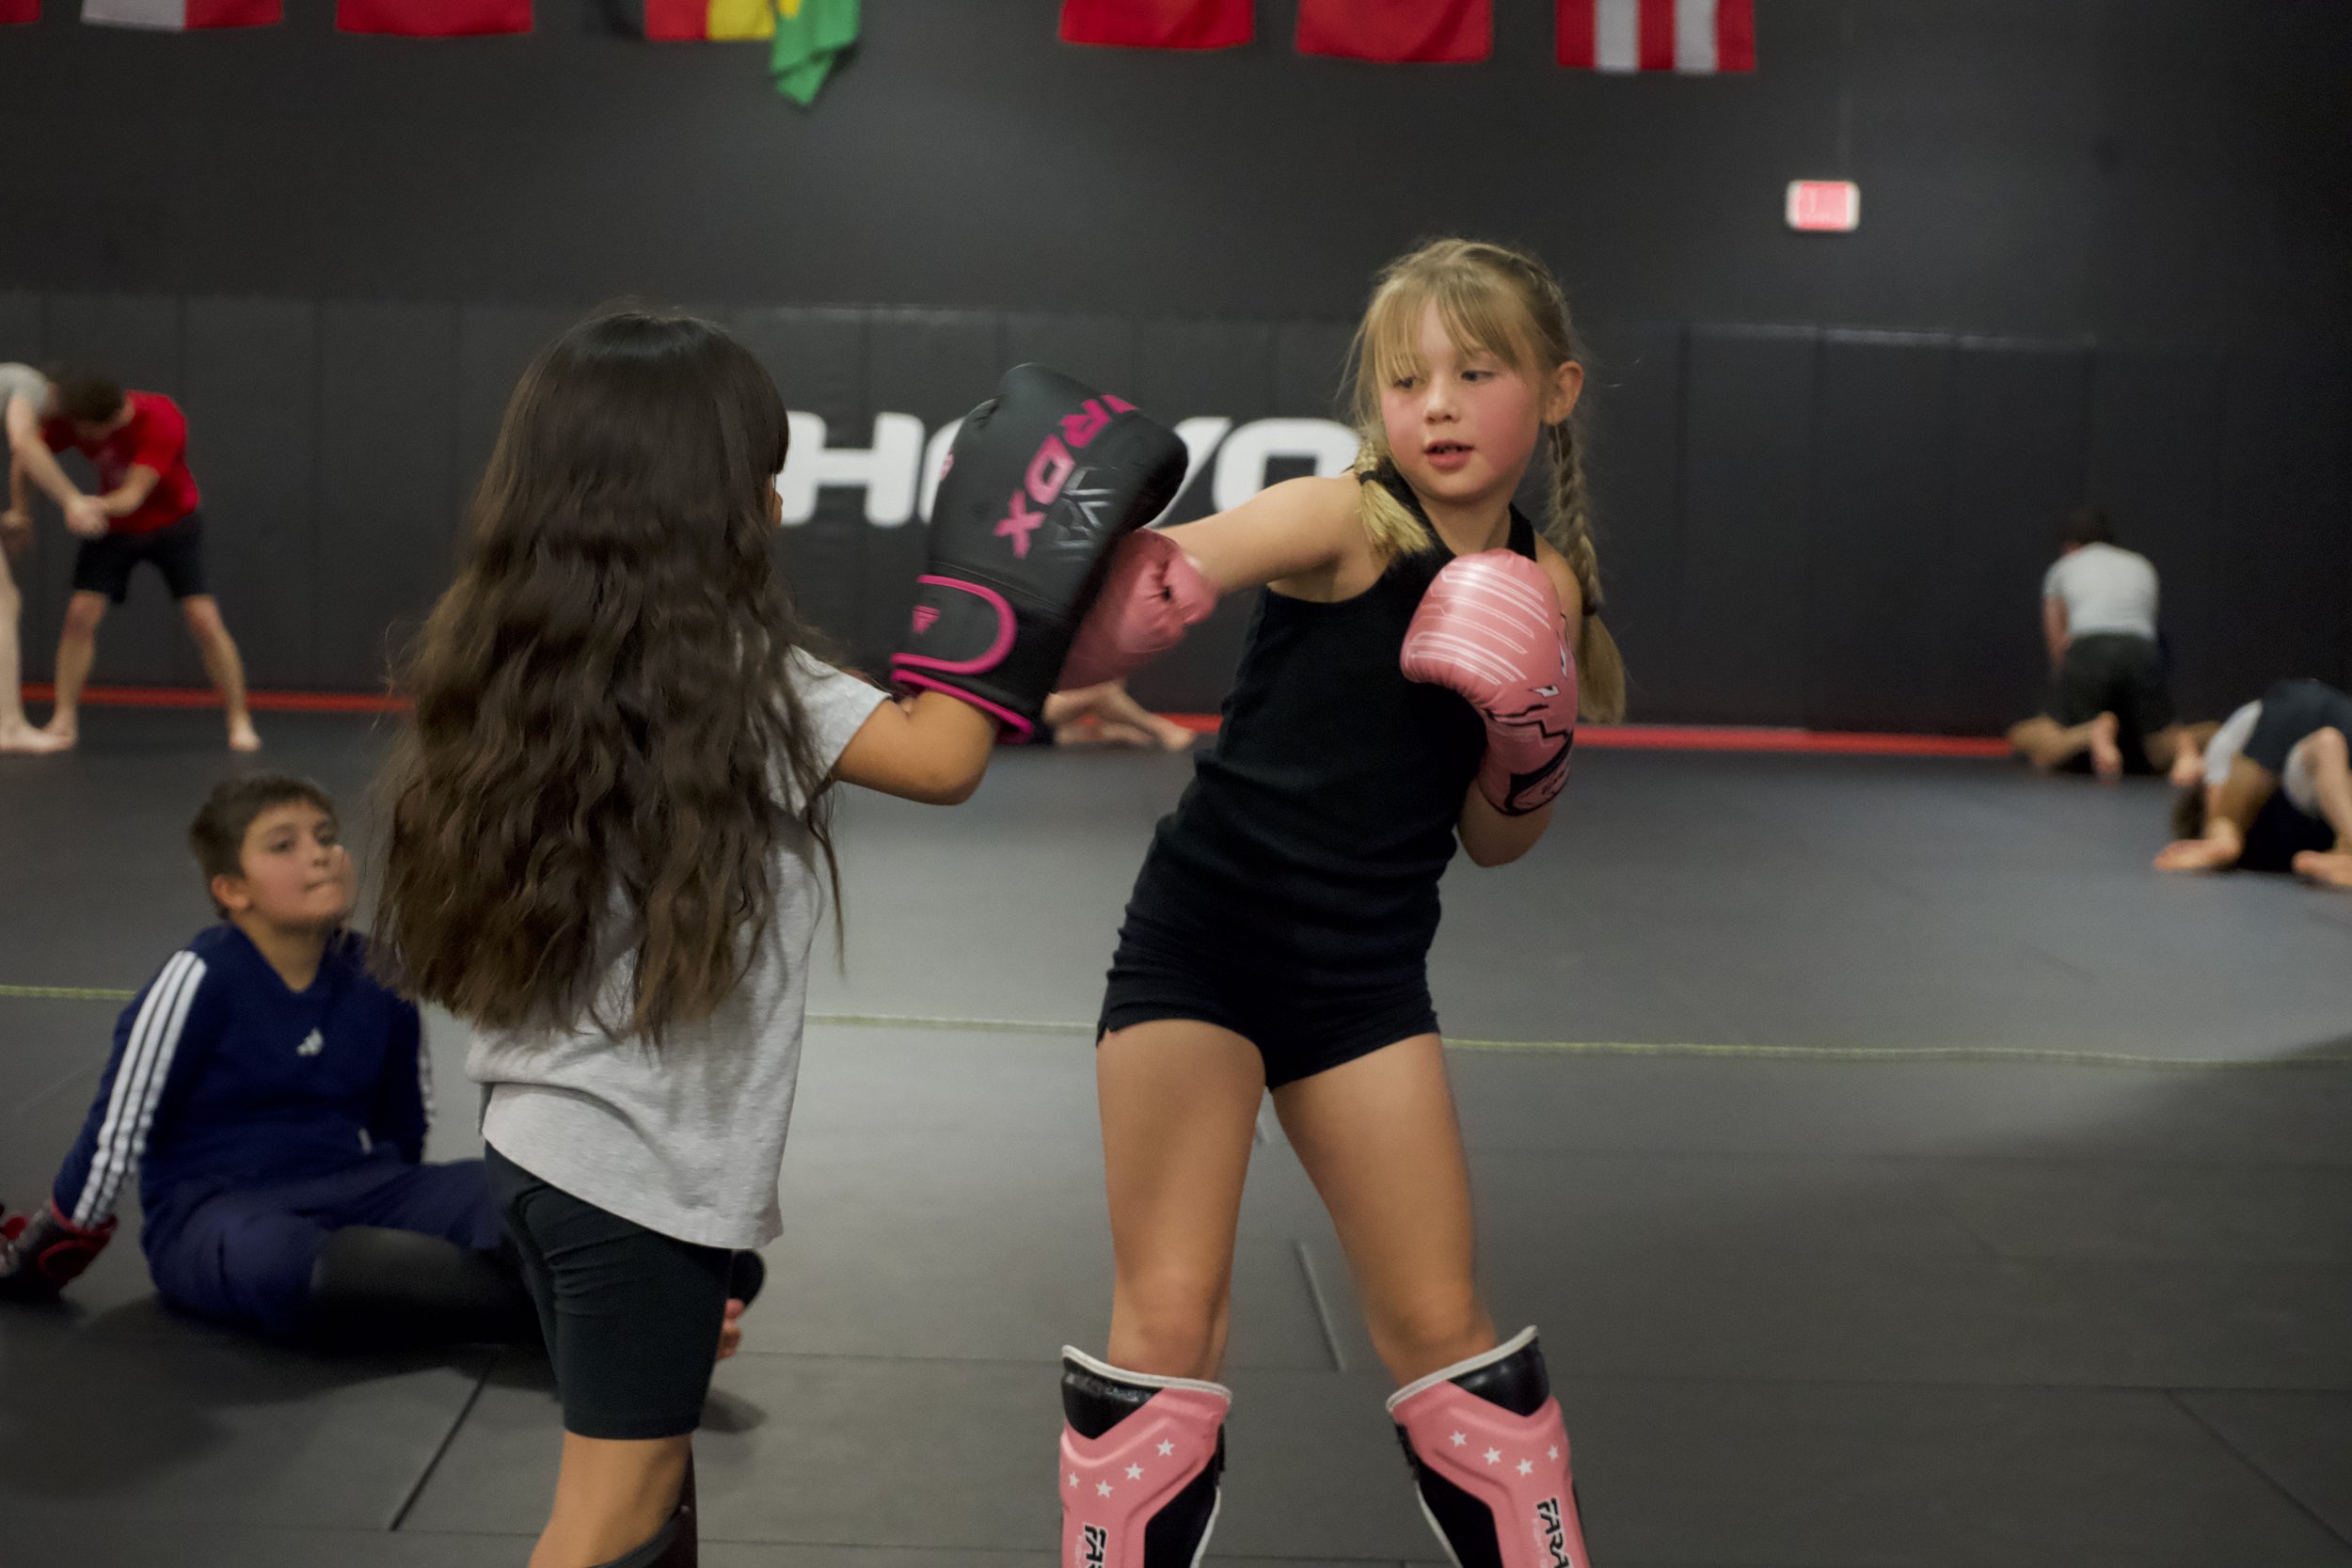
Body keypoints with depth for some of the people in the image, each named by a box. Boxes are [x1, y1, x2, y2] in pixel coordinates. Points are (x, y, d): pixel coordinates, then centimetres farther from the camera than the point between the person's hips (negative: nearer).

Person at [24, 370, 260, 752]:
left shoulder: (162, 420, -32)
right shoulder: (70, 419, -20)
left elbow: (132, 496, -40)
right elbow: (27, 457, -7)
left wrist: (98, 505, -59)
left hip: (173, 523, -3)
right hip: (113, 525, 3)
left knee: (204, 619, -14)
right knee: (81, 612, -13)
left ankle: (239, 722, -2)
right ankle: (64, 720, -3)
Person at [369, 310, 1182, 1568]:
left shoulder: (519, 662, 6)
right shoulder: (729, 669, -16)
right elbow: (940, 758, -15)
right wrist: (1019, 577, -7)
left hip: (552, 1147, 8)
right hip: (643, 1175, -8)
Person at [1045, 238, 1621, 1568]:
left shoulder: (1545, 587, 2)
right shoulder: (1342, 524, -12)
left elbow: (1494, 840, 10)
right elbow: (1160, 577, -32)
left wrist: (1535, 743, -10)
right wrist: (1095, 608, -54)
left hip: (1366, 970, 4)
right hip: (1203, 940, -3)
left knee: (1441, 1323, 10)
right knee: (1168, 1317, -1)